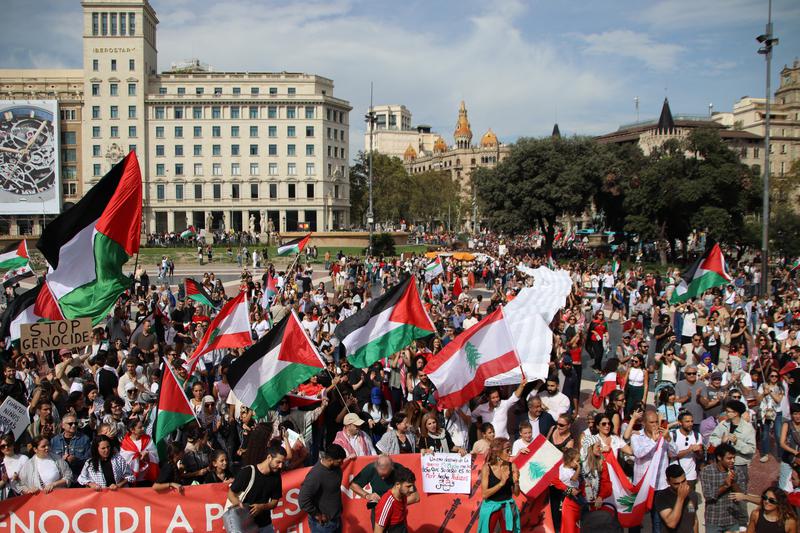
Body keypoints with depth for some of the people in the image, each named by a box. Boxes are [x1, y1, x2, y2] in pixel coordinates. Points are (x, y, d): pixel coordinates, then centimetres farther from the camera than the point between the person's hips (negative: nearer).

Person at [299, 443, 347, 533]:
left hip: (337, 518, 7)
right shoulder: (316, 475, -27)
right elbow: (303, 500, -30)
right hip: (323, 523, -7)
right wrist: (317, 515, -19)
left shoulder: (335, 467, -4)